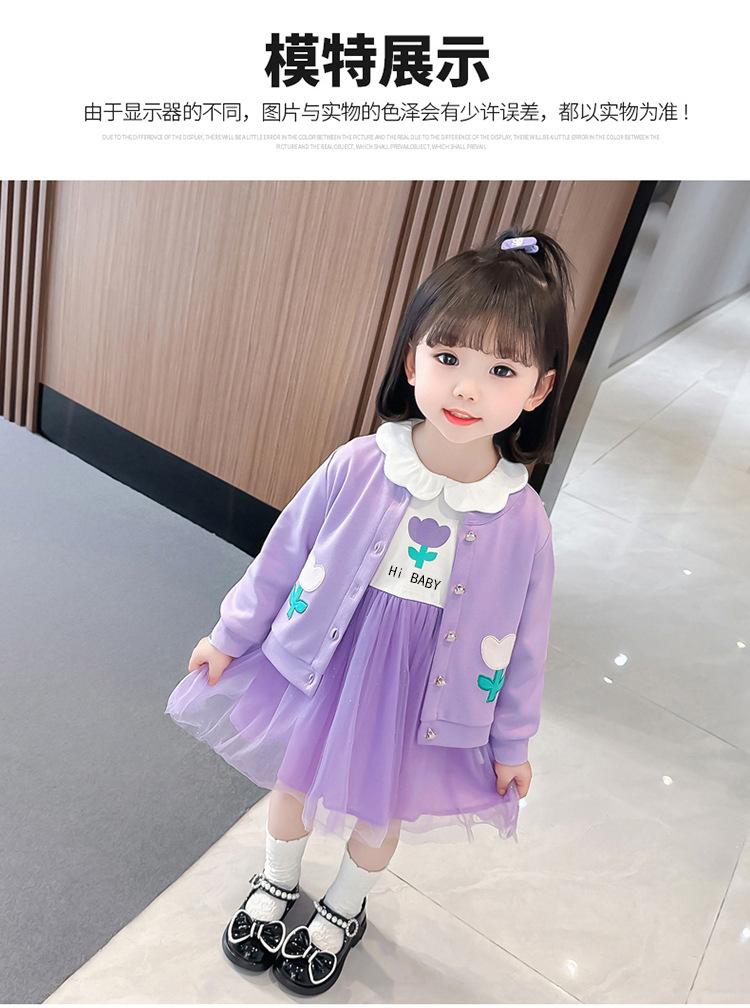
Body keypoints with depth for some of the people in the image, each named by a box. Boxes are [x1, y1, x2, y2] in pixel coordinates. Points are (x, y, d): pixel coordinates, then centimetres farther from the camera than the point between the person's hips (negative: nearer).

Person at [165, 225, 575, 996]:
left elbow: (524, 642, -7)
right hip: (321, 666, 1)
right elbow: (285, 552, -7)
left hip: (421, 702, 0)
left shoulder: (523, 521, -21)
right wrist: (231, 634, 4)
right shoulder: (358, 467, -22)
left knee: (379, 815, 24)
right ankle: (276, 884, 59)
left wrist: (511, 742, 3)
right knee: (293, 782, 25)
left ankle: (343, 911, 58)